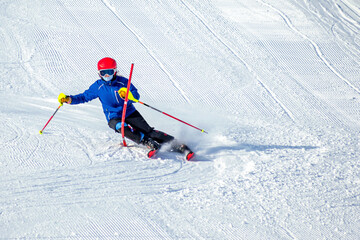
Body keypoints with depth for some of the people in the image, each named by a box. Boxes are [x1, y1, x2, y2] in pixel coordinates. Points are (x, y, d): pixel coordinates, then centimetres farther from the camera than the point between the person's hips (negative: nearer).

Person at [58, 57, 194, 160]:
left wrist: (128, 94, -33)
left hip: (130, 113, -1)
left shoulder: (123, 82, -5)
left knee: (148, 131, -16)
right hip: (114, 118, 1)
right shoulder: (98, 86, -1)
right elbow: (84, 97, 6)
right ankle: (151, 144, -38)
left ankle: (179, 146, -16)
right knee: (124, 129, -34)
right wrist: (69, 99, -9)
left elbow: (136, 96, -10)